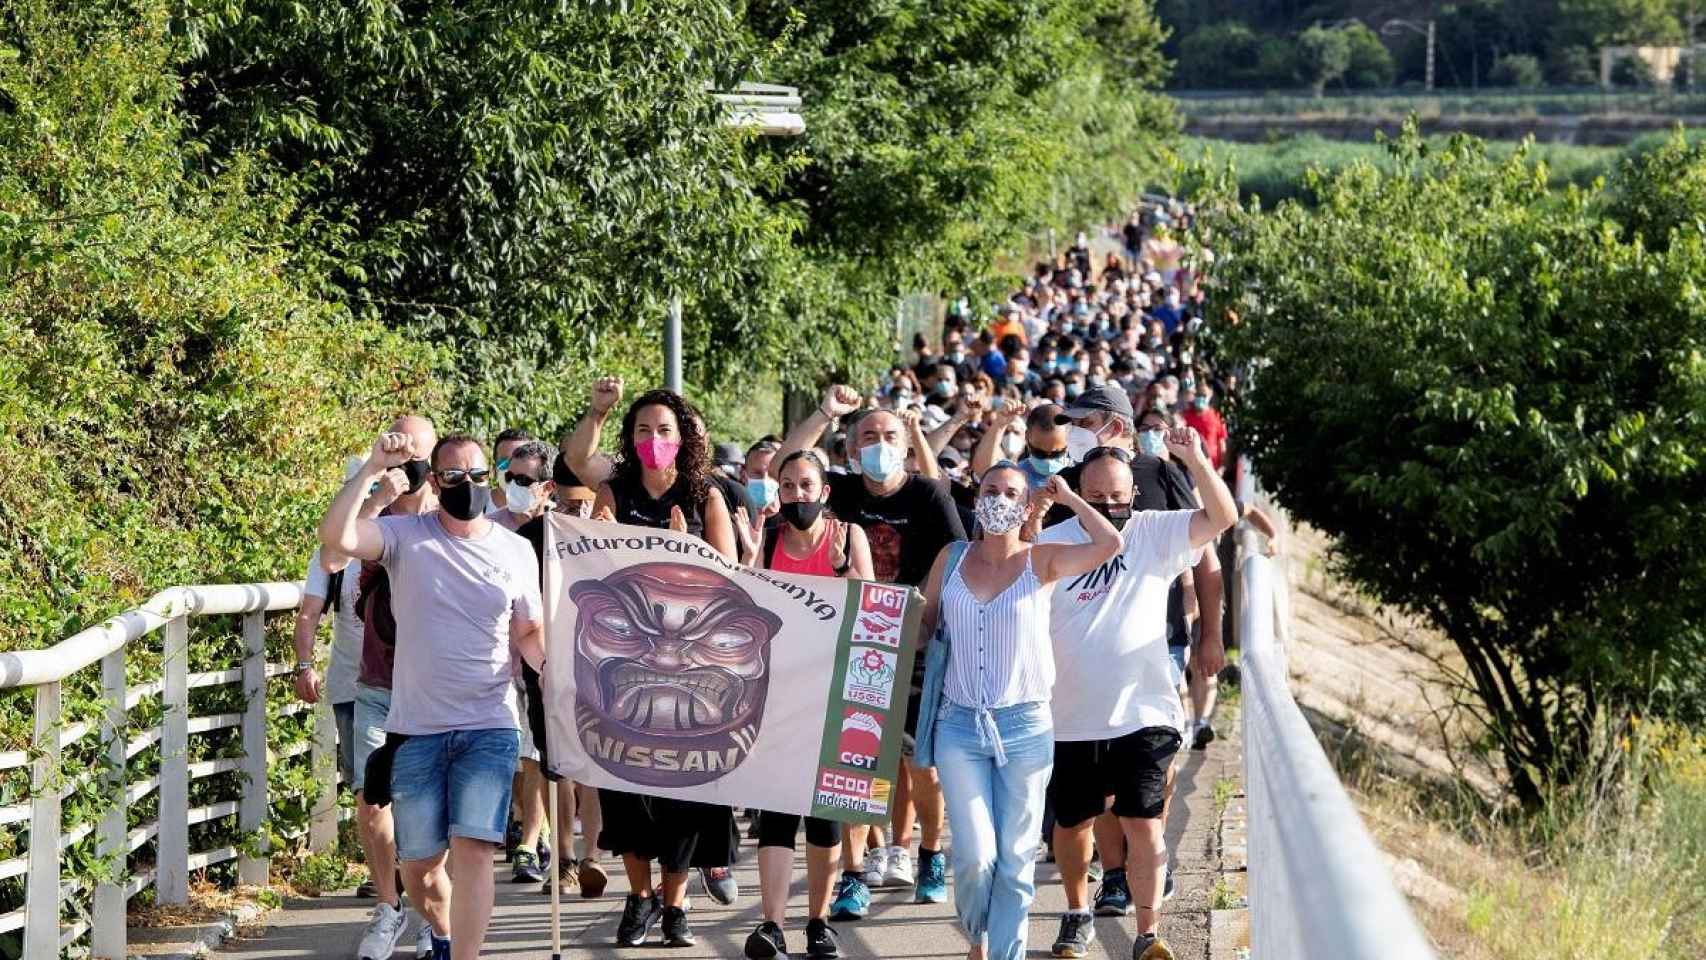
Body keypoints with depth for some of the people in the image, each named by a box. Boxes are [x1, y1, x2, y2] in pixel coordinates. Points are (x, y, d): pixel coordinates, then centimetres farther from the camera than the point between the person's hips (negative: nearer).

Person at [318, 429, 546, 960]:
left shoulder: (517, 552, 6)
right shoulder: (406, 535, -1)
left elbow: (530, 634, 11)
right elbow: (336, 535, -18)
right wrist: (373, 467, -23)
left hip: (489, 730, 0)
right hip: (416, 731, 0)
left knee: (473, 849, -16)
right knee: (419, 862, 10)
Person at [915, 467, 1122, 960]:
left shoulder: (1040, 562, -1)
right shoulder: (952, 559, 7)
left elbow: (1109, 544, -16)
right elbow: (924, 624, 18)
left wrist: (1067, 497, -4)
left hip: (1025, 725, -1)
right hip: (959, 724, 1)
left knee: (1015, 858, 2)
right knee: (975, 854, -7)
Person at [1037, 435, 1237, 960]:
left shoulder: (1155, 533, -1)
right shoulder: (1050, 544, -1)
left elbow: (1222, 517, -14)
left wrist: (1195, 459, -26)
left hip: (1144, 714, -1)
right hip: (1071, 718, 1)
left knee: (1144, 823, -8)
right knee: (1072, 822, 16)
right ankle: (1077, 915, 38)